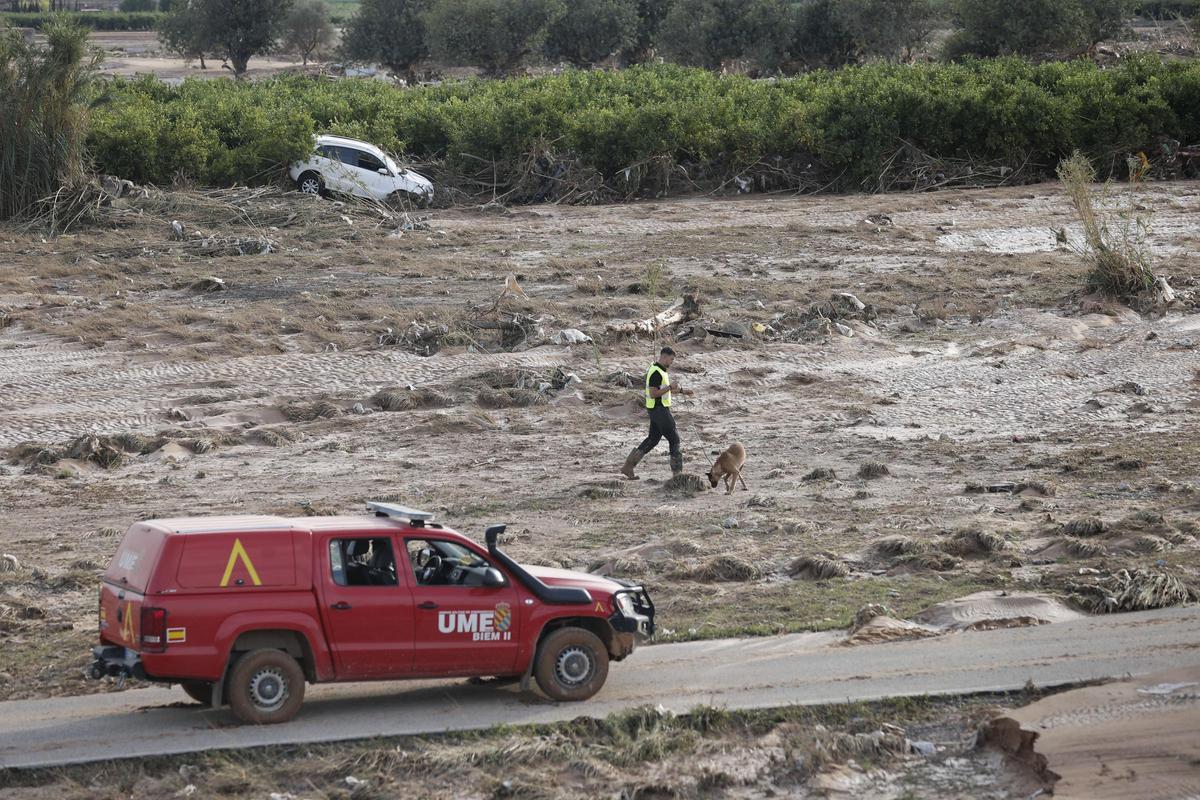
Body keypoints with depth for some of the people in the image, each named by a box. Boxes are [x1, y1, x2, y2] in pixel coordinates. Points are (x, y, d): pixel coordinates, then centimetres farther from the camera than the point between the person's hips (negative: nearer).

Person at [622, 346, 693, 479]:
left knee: (653, 439, 13)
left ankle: (628, 466, 12)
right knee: (674, 438, -2)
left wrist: (682, 391, 18)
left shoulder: (661, 370, 13)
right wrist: (670, 387, -23)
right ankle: (677, 471, 3)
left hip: (660, 409, 10)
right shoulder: (656, 372, -20)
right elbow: (653, 394, -24)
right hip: (659, 409, -10)